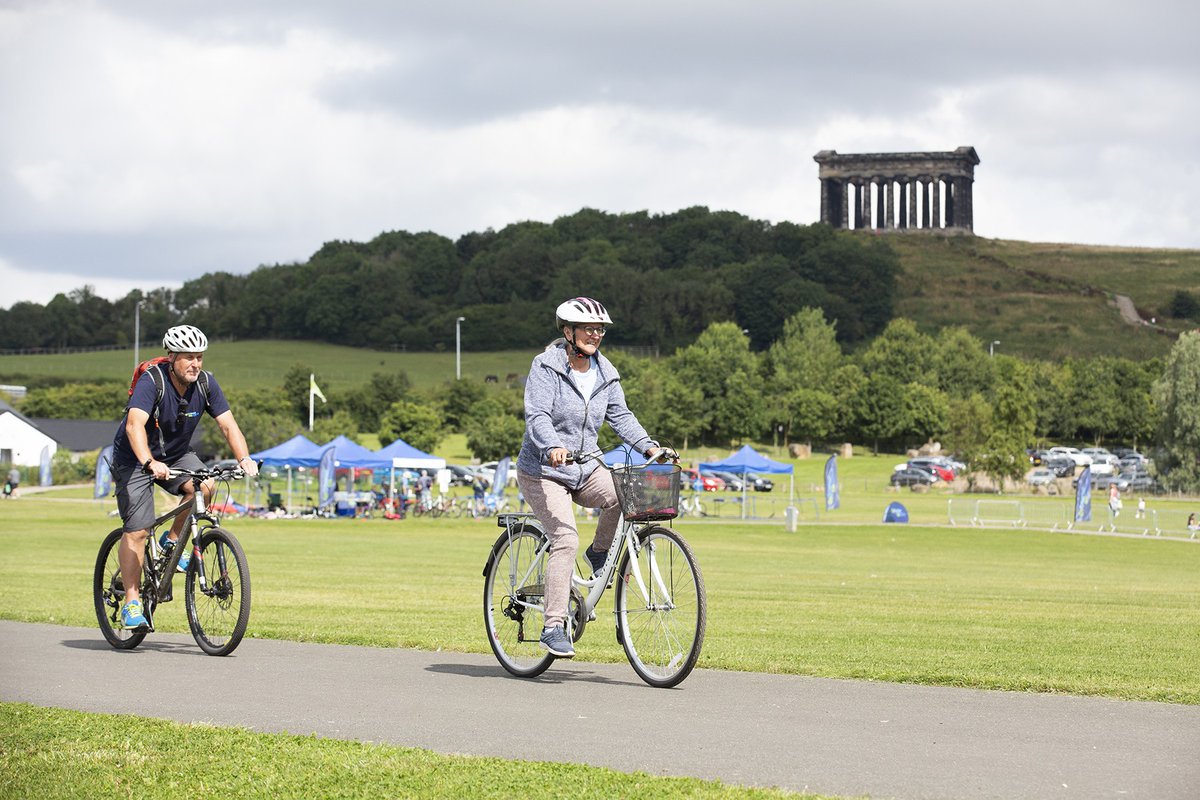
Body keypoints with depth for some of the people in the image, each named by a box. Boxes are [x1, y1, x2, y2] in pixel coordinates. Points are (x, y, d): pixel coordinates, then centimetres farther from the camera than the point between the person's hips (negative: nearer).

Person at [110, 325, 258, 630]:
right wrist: (150, 463, -57)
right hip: (134, 459, -5)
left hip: (175, 455, 5)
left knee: (204, 487, -24)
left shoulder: (205, 383, -13)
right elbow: (135, 424, -41)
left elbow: (228, 424, -15)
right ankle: (132, 603, -3)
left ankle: (173, 541, 1)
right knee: (137, 530, -11)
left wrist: (244, 459, -32)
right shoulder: (152, 381, -28)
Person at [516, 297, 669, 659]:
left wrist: (648, 446, -13)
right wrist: (552, 447, -42)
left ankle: (600, 553, 5)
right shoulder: (546, 367, -12)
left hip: (584, 469, 5)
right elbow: (536, 415, -23)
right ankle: (553, 627, -17)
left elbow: (621, 416, 4)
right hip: (542, 470, -5)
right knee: (566, 540, -21)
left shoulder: (605, 374, 6)